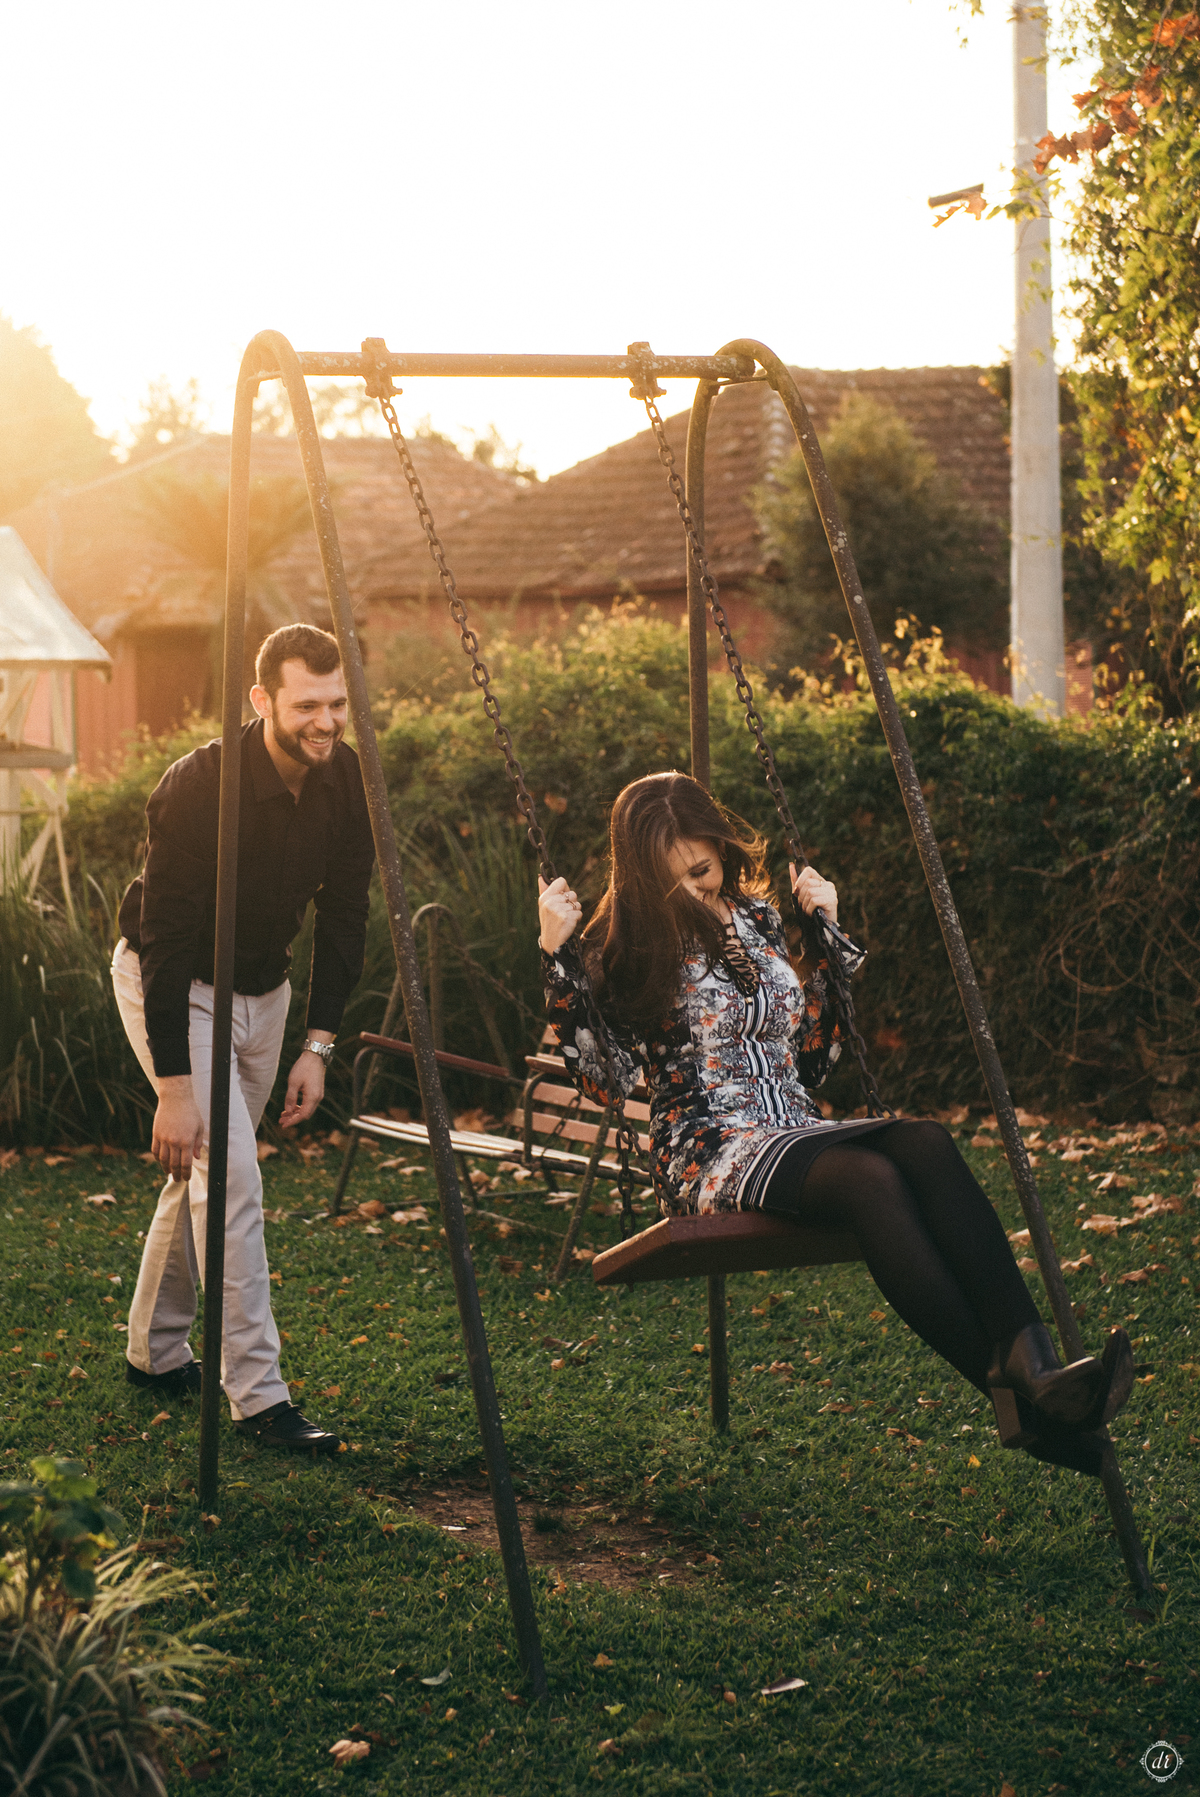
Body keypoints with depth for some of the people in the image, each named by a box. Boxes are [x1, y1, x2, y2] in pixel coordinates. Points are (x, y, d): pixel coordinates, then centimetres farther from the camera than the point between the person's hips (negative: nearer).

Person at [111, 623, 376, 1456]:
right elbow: (167, 935, -28)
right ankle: (257, 1395, -14)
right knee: (228, 1172, -16)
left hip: (263, 988, 7)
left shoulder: (346, 781, -12)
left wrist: (319, 1044, -6)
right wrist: (173, 1086, -28)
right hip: (169, 982, -6)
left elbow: (344, 913, -2)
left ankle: (156, 1351, 31)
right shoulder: (201, 787, -30)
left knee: (206, 1174, 15)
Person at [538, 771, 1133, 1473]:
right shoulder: (626, 945, 4)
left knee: (925, 1143, -30)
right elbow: (602, 1074, -7)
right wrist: (558, 954, -12)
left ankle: (1034, 1364, -46)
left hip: (800, 1132, 5)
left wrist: (827, 932, 15)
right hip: (711, 1150, -5)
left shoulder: (764, 921, 17)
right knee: (870, 1178, -36)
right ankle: (1014, 1395, -46)